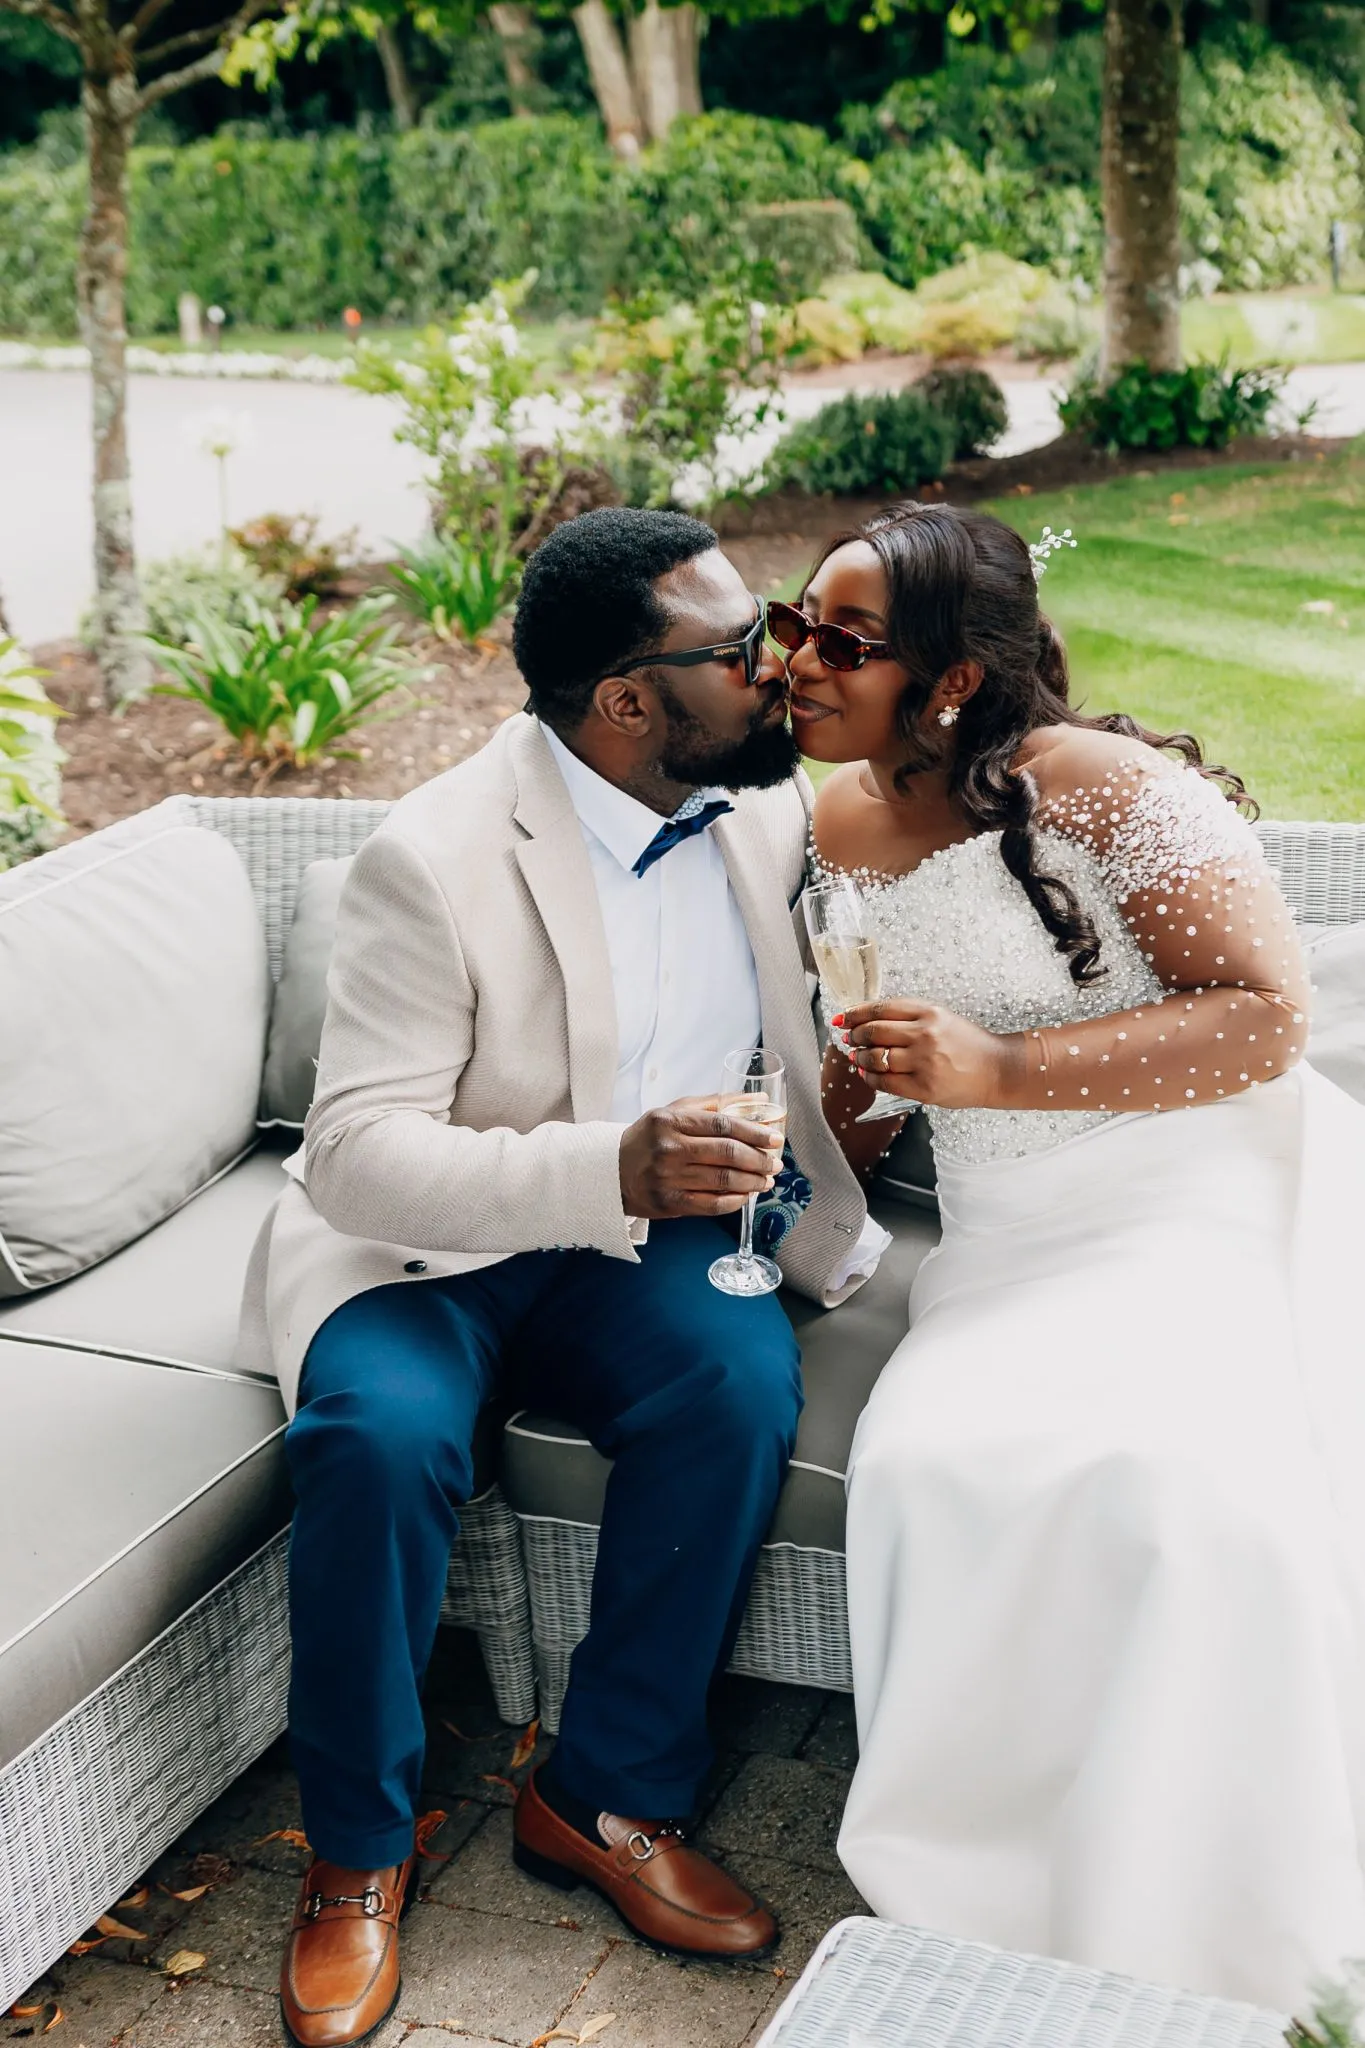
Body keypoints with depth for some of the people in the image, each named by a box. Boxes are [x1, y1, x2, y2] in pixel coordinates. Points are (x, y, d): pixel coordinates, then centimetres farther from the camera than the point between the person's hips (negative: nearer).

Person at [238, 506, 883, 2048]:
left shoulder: (767, 799, -1)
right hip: (422, 1241, -4)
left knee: (743, 1380, -28)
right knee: (384, 1438, -33)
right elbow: (356, 1154, -25)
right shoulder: (436, 858, -21)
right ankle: (357, 1855, -7)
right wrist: (610, 1170, -39)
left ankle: (608, 1797, -8)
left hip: (650, 1226, 4)